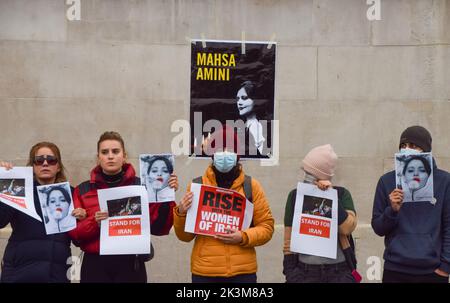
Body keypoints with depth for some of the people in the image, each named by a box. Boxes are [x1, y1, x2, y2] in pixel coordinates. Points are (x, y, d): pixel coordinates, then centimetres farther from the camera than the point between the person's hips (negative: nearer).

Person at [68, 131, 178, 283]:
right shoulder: (83, 190, 5)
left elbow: (158, 228, -3)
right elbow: (75, 235, 2)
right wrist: (94, 223, -16)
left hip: (131, 266, -1)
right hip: (96, 266, 1)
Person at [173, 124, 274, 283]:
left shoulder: (251, 186, 3)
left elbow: (266, 227, 4)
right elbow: (185, 235, 6)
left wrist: (244, 237, -13)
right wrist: (181, 214, -13)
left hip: (243, 272, 0)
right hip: (204, 272, 0)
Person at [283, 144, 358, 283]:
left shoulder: (342, 194, 2)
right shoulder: (296, 195, 2)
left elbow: (348, 228, -12)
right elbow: (289, 239, 4)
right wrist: (291, 271, -2)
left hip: (339, 271, 0)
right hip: (306, 271, 0)